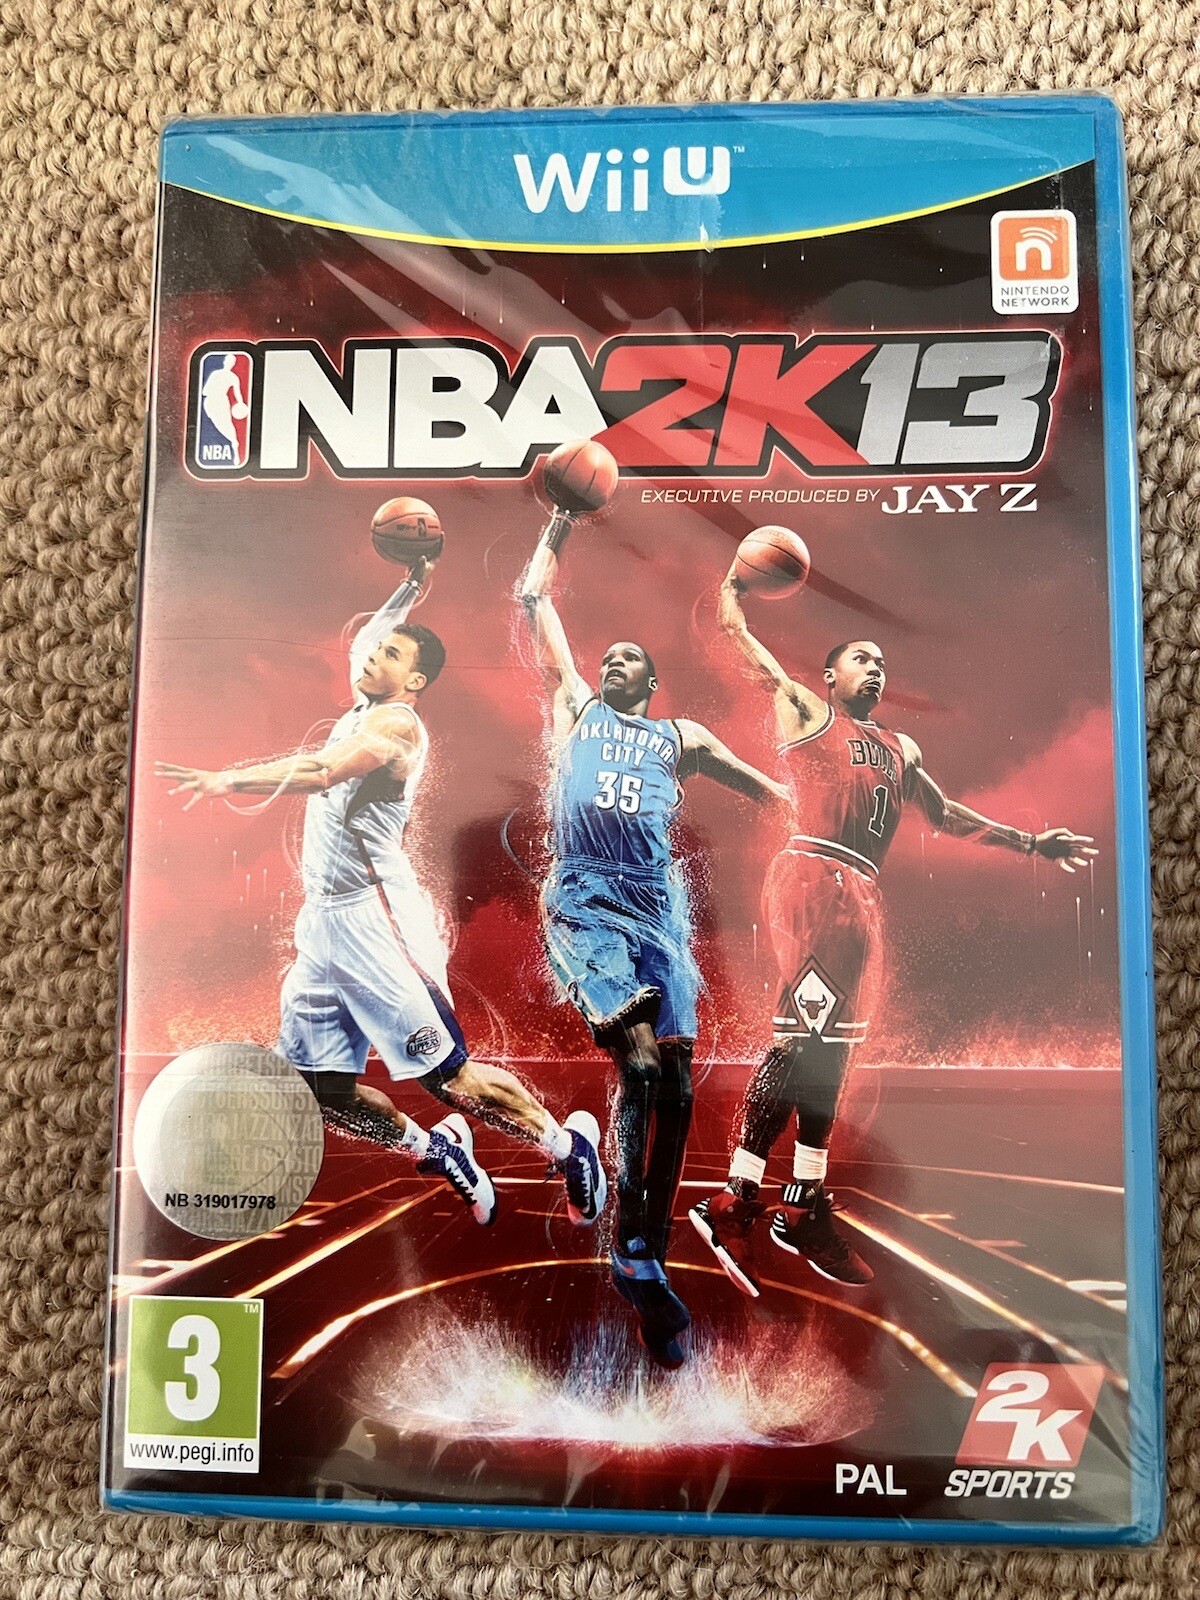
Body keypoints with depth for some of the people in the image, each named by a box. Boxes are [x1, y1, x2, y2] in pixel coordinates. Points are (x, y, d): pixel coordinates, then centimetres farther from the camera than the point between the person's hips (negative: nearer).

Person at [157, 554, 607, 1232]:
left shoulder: (397, 725, -9)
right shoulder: (364, 711, 17)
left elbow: (322, 771, -25)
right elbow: (365, 637, 33)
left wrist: (229, 779, -28)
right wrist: (412, 585, 32)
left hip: (374, 918, -9)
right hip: (323, 919, 9)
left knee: (448, 1077, -5)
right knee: (322, 1089, 8)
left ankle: (568, 1144, 13)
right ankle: (436, 1152, 27)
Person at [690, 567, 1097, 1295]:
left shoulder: (901, 747, 28)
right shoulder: (804, 709, 10)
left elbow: (944, 813, 33)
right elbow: (737, 631, 7)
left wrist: (1029, 841, 29)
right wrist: (734, 587, 22)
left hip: (861, 895, 7)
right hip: (813, 877, -7)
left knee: (826, 1046, 8)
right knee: (807, 1034, -17)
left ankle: (803, 1207, 16)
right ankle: (737, 1203, -14)